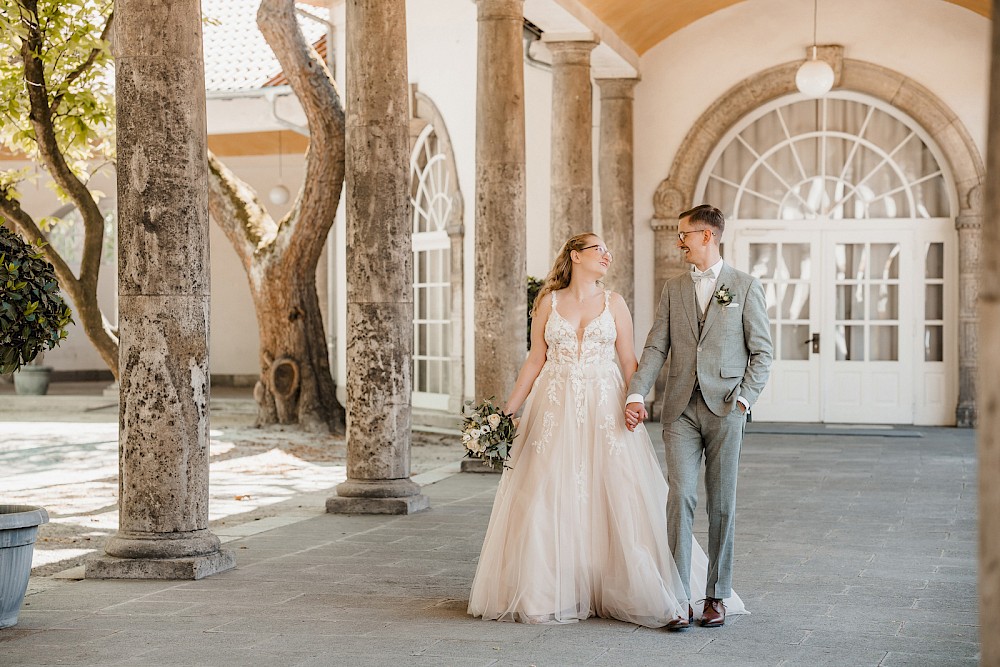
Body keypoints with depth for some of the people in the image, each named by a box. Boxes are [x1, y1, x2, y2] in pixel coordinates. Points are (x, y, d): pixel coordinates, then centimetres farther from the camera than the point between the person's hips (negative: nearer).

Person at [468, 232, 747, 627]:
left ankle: (628, 590, 6)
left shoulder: (613, 303, 7)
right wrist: (507, 411, 3)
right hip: (556, 412, 0)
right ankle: (550, 593, 9)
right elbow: (535, 361, 8)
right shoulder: (549, 302, 7)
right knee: (550, 500, -1)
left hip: (604, 410, 0)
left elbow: (629, 361, 5)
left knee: (617, 495, -4)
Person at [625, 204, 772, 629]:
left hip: (724, 408, -2)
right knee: (681, 498, -7)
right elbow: (656, 348, 7)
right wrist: (636, 395, -6)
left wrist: (743, 400, -9)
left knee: (721, 503, 5)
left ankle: (717, 596, 14)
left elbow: (762, 352, 2)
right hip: (680, 409, 2)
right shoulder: (673, 289, 13)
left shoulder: (745, 287, 4)